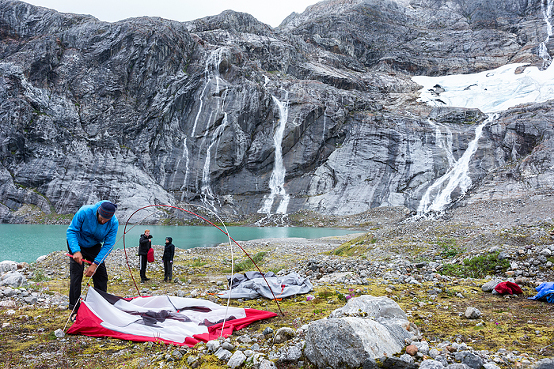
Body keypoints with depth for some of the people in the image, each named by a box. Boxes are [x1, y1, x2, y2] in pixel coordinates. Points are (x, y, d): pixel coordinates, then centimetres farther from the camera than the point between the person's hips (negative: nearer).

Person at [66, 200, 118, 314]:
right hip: (78, 244, -2)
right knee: (76, 273, -15)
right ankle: (74, 308, -7)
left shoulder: (114, 223, -26)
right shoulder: (85, 212, -33)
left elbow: (108, 245, -21)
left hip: (94, 247, 3)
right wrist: (76, 251, -37)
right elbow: (71, 231, -24)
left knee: (101, 274, -2)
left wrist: (95, 264, -29)